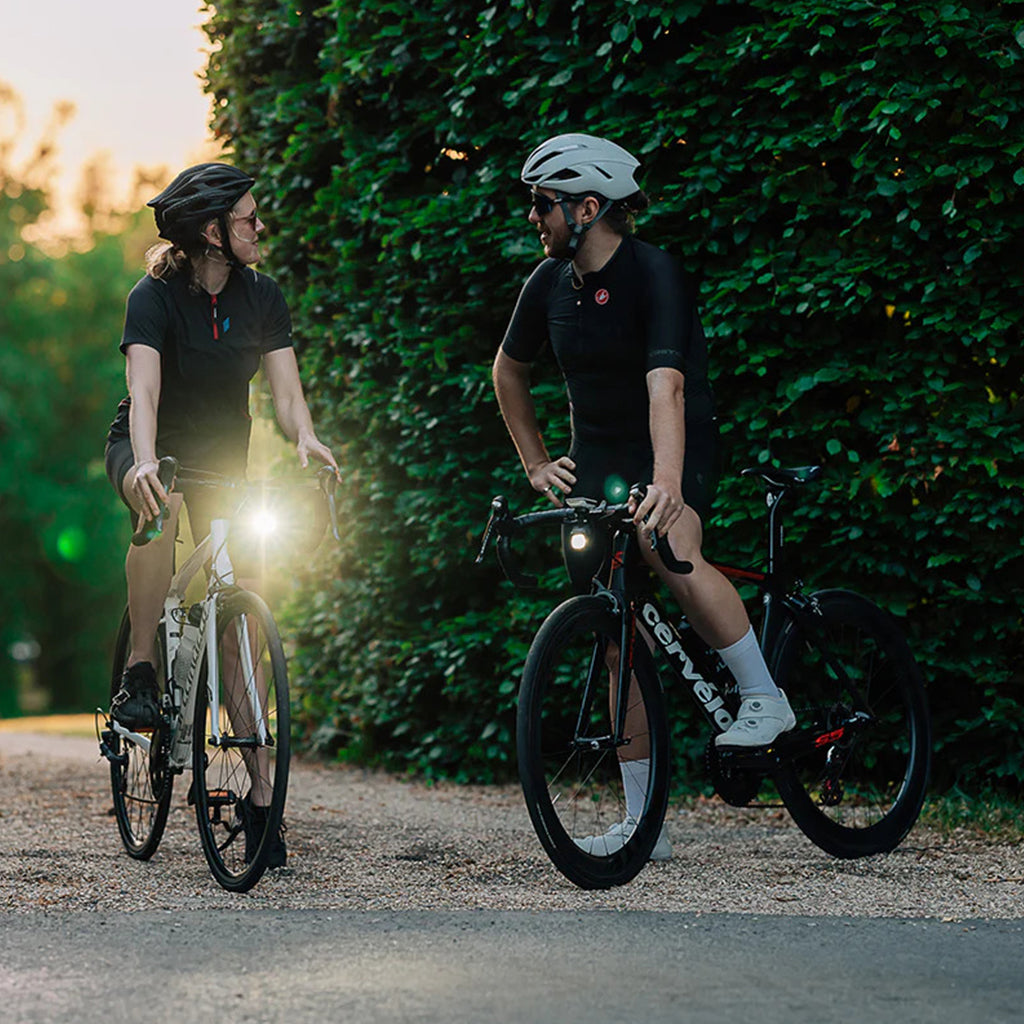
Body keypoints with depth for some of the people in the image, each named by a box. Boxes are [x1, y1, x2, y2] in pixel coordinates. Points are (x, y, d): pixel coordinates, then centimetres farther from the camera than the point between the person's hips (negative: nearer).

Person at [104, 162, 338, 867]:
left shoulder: (262, 298, -5)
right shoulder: (155, 297, -18)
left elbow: (285, 387, -13)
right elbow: (144, 390, -32)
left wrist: (305, 439, -36)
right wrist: (145, 463, -51)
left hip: (224, 459, 3)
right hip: (152, 451, -3)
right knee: (164, 507, -41)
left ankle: (258, 795, -3)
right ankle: (140, 674, -28)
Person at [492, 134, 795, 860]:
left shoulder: (654, 274, -21)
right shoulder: (550, 283, -1)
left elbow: (666, 387, -35)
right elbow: (509, 371, 17)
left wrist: (666, 485, -47)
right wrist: (535, 462, 11)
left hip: (675, 449, -6)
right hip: (597, 459, 6)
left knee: (670, 553, -37)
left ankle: (766, 698, -16)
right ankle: (642, 823, 7)